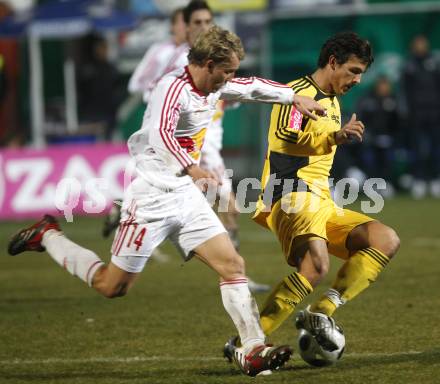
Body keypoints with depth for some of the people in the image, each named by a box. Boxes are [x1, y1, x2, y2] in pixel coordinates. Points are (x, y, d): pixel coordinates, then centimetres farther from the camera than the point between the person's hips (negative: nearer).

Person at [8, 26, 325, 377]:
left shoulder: (216, 88, 5)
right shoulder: (174, 87, -23)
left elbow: (252, 87, 27)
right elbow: (161, 134, -41)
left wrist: (295, 97, 28)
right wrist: (192, 169, -55)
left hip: (187, 196, 8)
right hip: (152, 198, -8)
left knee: (233, 266, -5)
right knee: (112, 286, 2)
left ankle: (253, 350, -4)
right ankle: (47, 236, 22)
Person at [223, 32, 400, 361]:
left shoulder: (332, 102, 24)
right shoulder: (298, 94, -8)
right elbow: (285, 137, -27)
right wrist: (334, 138, -41)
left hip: (320, 202, 10)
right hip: (292, 198, -10)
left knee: (386, 240, -5)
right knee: (316, 265, -32)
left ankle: (322, 312, -18)